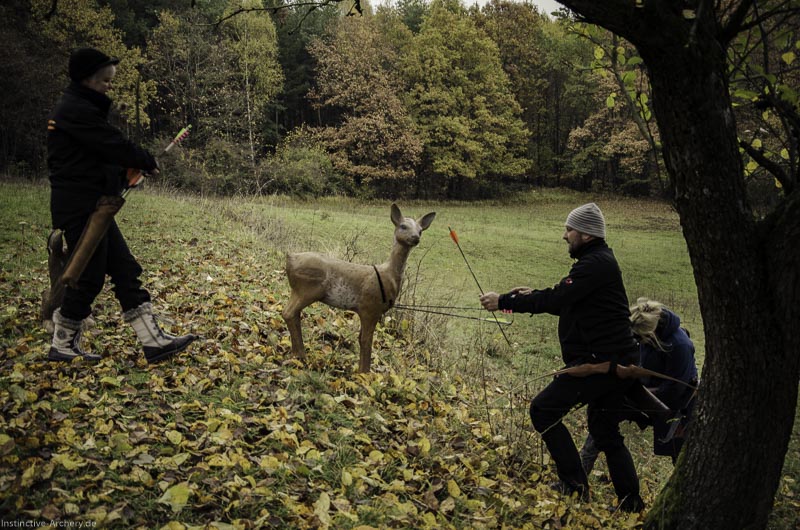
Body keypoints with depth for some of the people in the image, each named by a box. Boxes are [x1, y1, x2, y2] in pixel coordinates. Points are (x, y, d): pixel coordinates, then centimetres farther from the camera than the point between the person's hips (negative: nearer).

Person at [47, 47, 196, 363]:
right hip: (79, 206, -10)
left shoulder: (81, 108, 18)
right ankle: (62, 346, 14)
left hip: (92, 206, 10)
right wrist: (148, 163, -1)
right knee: (88, 277, -2)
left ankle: (154, 341, 6)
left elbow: (101, 151, 14)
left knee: (125, 270, 6)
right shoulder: (75, 109, -14)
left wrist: (125, 172, -2)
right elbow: (114, 145, -17)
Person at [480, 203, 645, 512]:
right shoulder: (598, 261, 17)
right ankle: (631, 504, 24)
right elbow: (566, 303, 21)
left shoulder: (596, 263, -16)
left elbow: (555, 300, -23)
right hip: (615, 361, 11)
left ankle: (574, 484, -1)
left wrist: (504, 302, -17)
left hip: (601, 361, -11)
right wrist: (533, 295, 7)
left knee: (543, 409, -6)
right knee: (605, 432, 18)